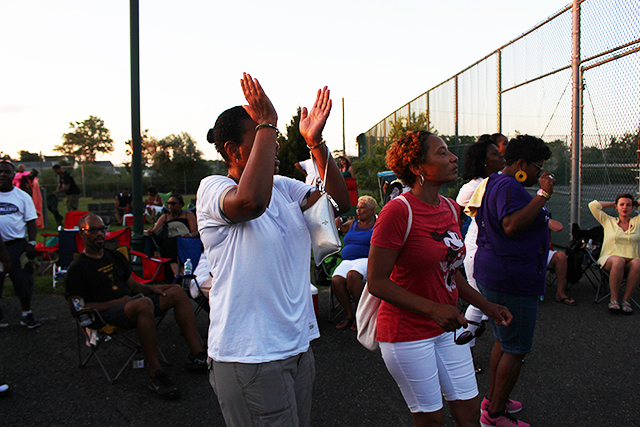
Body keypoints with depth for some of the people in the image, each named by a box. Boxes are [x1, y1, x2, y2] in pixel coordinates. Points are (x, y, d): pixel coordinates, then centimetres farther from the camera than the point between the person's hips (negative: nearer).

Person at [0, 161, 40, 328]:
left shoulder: (22, 196, 4)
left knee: (23, 280, 1)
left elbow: (31, 222, 4)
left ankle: (27, 315, 13)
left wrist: (31, 243, -5)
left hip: (17, 245, -1)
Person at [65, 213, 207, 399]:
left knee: (177, 291, -7)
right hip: (107, 314, -8)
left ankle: (196, 355, -14)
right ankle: (156, 375, -37)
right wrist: (116, 302, -16)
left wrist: (151, 288, 2)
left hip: (131, 304, 8)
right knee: (143, 303, -38)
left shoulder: (115, 256, 22)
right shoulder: (77, 268, 0)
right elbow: (76, 308, -9)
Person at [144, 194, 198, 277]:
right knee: (170, 243, -35)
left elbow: (196, 232, 7)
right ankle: (177, 274, -55)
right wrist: (150, 231, -9)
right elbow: (154, 230, 16)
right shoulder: (164, 217, 28)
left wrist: (190, 235, -18)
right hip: (168, 243, 1)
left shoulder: (188, 215, 20)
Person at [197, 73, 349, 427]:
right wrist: (268, 123, -28)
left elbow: (340, 202, 3)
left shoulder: (283, 186, 8)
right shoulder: (212, 189, -13)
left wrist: (316, 143, -6)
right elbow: (251, 200, -36)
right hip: (248, 356, -7)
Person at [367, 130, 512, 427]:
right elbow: (376, 282, -20)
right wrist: (432, 309, -25)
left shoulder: (451, 208, 5)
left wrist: (486, 306, 10)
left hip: (447, 327, 7)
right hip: (407, 333, -7)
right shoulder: (399, 210, -20)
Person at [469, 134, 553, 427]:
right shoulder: (509, 187, -19)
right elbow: (512, 225, -34)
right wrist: (544, 194, -28)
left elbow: (472, 207, 29)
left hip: (491, 273, 11)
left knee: (503, 340, 23)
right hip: (512, 280, -11)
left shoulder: (492, 183, 14)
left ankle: (493, 399, 36)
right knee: (516, 350, 0)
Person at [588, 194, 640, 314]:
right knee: (618, 261, -38)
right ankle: (614, 299, -27)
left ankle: (626, 300, -23)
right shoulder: (608, 221, 17)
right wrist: (612, 204, 21)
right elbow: (593, 205, 10)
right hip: (610, 258, -1)